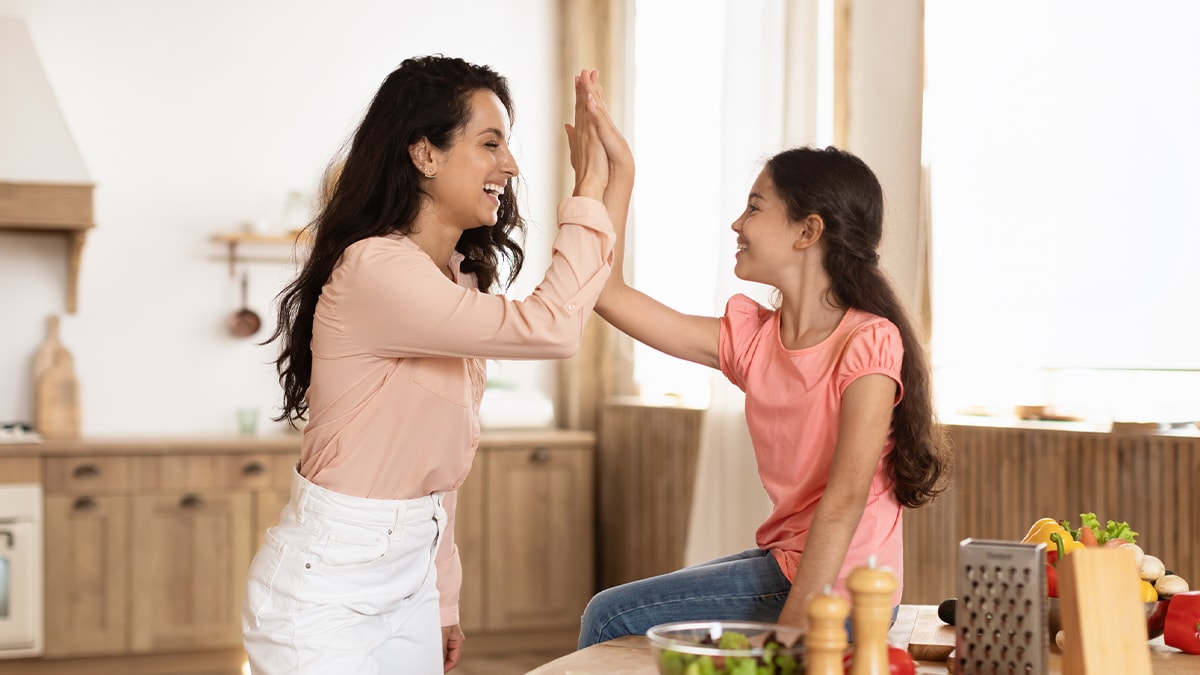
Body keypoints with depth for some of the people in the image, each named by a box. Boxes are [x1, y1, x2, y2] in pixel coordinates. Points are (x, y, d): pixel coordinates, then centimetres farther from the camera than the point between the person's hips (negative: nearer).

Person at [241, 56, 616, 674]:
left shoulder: (457, 282, 9)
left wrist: (443, 601, 14)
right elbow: (549, 329, -26)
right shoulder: (375, 270, -21)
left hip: (409, 574, 9)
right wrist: (588, 196, -16)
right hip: (326, 584, -8)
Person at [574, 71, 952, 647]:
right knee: (609, 611, 15)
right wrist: (619, 170, 4)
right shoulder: (751, 337, 5)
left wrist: (795, 623, -28)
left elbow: (845, 497, -23)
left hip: (836, 589, -7)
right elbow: (609, 295, 4)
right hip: (784, 562, 7)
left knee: (610, 619, -3)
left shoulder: (868, 342, -16)